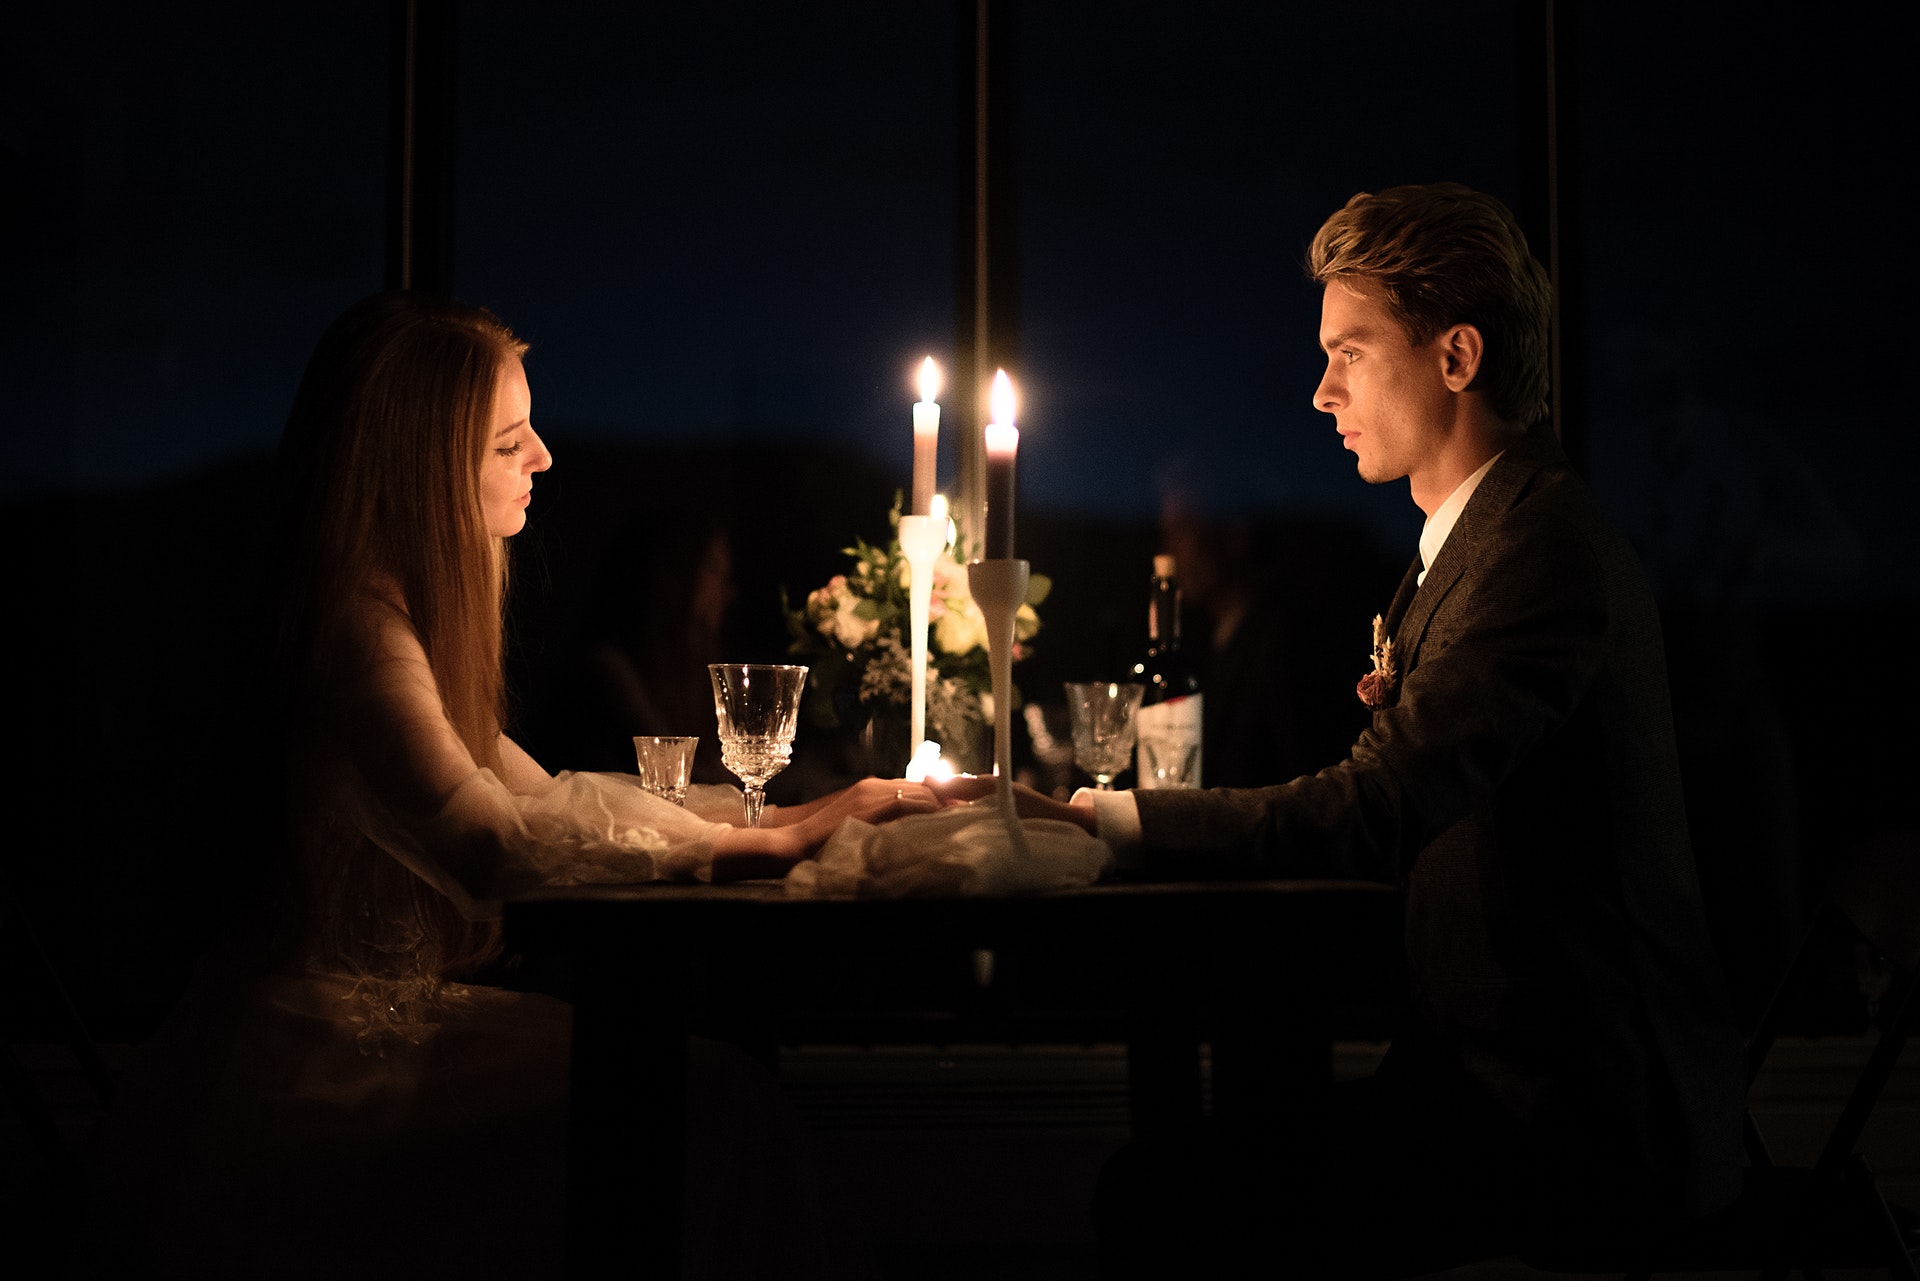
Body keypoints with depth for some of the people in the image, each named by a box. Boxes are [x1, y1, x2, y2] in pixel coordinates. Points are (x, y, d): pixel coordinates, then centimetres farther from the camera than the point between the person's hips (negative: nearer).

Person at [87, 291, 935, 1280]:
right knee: (706, 1093, -19)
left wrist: (770, 814, 5)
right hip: (320, 1055, -9)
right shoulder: (358, 628, -18)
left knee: (715, 1050, -6)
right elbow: (491, 842, -31)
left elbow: (535, 792, 14)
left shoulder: (399, 614, 14)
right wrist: (774, 843, -25)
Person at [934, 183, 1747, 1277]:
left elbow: (1373, 816, -25)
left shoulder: (1548, 539, -16)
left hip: (1581, 1106, -9)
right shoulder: (1482, 530, 16)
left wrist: (1078, 814, -22)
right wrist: (1404, 713, -1)